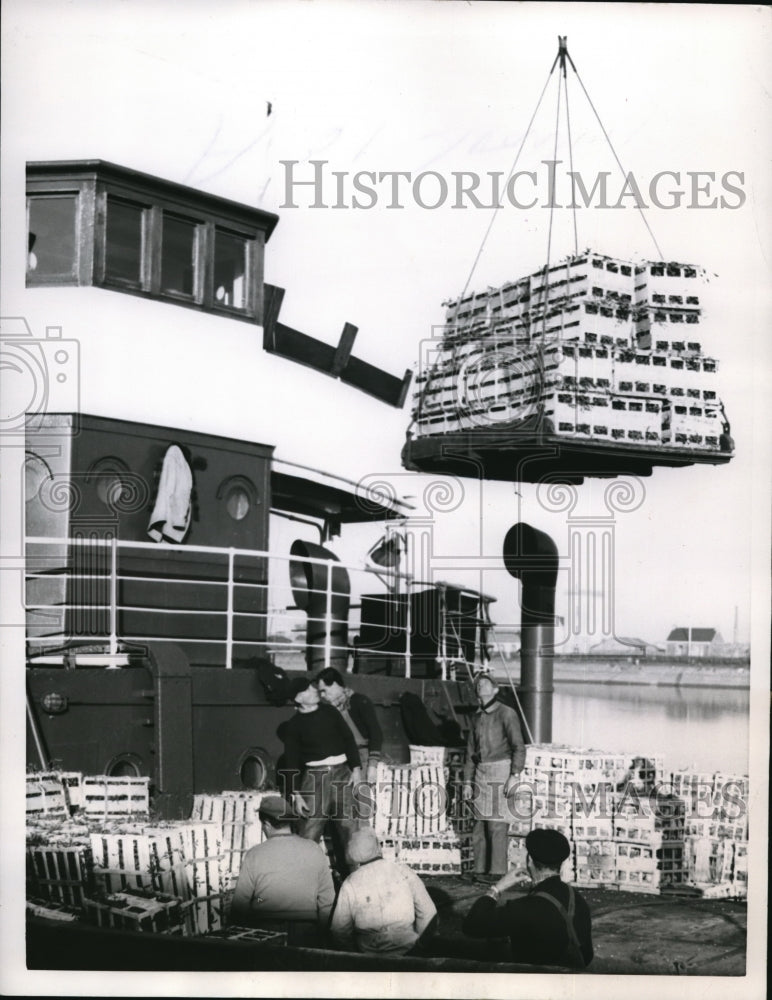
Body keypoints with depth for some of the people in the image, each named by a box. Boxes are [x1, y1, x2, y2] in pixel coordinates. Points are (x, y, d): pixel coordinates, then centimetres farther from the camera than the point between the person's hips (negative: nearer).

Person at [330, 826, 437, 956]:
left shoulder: (349, 885, -8)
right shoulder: (403, 871, -6)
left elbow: (339, 931, -7)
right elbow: (428, 912, -5)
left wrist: (356, 950, 11)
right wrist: (416, 939, 10)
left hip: (369, 953, -1)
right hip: (408, 949, 1)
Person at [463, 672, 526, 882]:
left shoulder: (507, 714, -3)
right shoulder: (477, 719, 16)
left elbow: (519, 747, -8)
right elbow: (470, 752, 19)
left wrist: (514, 775, -16)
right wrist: (468, 782, 13)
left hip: (500, 772, -6)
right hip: (480, 773, 6)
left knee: (497, 824, -10)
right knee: (479, 825, 5)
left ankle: (497, 871, -7)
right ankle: (481, 870, 10)